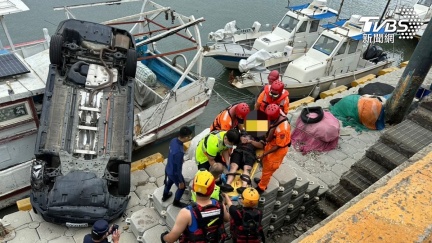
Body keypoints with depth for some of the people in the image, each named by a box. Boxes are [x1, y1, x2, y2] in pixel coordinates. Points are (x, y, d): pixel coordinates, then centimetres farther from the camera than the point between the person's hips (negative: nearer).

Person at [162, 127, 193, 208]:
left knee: (169, 181, 36)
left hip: (168, 168, 7)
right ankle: (176, 202, 45)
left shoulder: (174, 140, -16)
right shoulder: (179, 152, -41)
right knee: (182, 187, 21)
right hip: (174, 172, -7)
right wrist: (181, 181, -16)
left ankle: (165, 196, 61)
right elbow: (178, 168, -29)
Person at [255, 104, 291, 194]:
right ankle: (263, 180, 52)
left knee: (267, 169, 12)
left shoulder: (282, 129, -40)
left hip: (278, 150, -8)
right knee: (265, 163, 27)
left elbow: (278, 146, -27)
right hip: (271, 144, 8)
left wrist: (265, 153, -19)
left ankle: (261, 187, 34)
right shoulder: (278, 114, -17)